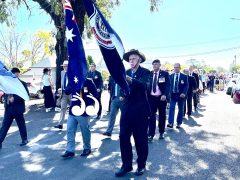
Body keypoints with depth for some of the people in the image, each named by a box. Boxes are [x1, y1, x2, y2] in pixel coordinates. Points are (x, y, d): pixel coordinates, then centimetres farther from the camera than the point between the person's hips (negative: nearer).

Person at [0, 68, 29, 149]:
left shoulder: (22, 83, -5)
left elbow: (26, 95, -13)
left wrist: (14, 98, -20)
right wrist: (7, 98, -7)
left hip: (18, 108, -4)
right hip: (8, 108, 4)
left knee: (21, 125, 10)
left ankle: (24, 139, 27)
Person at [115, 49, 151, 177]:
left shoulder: (145, 72, -3)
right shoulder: (126, 72, 12)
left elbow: (143, 84, -24)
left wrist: (130, 80, -41)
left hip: (140, 110, -4)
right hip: (127, 109, 4)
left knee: (140, 139, 4)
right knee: (123, 137, 2)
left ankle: (141, 165, 22)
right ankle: (126, 165, 15)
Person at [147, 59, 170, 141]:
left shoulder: (165, 74, 0)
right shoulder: (149, 74, 6)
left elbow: (168, 85, -8)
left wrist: (165, 95, -23)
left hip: (161, 97, -1)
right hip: (151, 97, 1)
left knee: (162, 115, 10)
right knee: (151, 116, -3)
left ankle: (161, 133, 25)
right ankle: (151, 134, 0)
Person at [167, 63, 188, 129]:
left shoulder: (184, 76, 0)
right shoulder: (171, 76, 7)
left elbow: (186, 86, -5)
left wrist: (184, 93, -20)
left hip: (180, 95, -1)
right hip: (172, 94, 1)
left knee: (180, 110, 8)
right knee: (171, 108, -11)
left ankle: (179, 123, 19)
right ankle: (170, 123, -15)